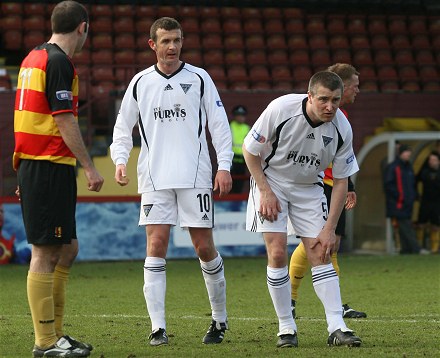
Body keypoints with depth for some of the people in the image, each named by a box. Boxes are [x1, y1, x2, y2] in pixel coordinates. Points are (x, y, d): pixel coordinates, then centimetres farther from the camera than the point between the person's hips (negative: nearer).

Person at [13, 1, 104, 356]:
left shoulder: (34, 57, 16)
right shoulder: (58, 62, -13)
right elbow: (64, 121, -18)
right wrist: (90, 167, -14)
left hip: (31, 164, 10)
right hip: (50, 167, -10)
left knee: (67, 249, 14)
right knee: (46, 253, -5)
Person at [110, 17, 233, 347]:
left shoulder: (199, 79, 5)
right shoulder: (140, 83, 9)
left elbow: (219, 124, 4)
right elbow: (123, 127, 14)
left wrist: (224, 165, -5)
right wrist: (120, 161, -2)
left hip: (195, 177, -1)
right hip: (155, 178, 1)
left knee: (204, 248, 0)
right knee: (156, 245, -8)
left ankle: (220, 319, 18)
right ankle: (158, 328, -8)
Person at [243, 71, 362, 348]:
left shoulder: (342, 129, -17)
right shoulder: (280, 110, -27)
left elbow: (341, 181, -7)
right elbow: (250, 150, -12)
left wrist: (330, 229, -10)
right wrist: (266, 192, -16)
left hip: (309, 187, 3)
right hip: (271, 180, -3)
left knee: (320, 254, -6)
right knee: (277, 252, -13)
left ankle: (337, 328, -8)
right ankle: (286, 328, -3)